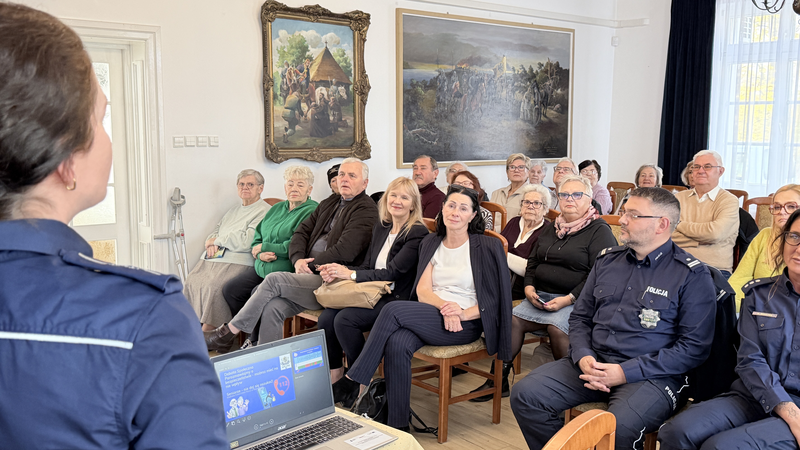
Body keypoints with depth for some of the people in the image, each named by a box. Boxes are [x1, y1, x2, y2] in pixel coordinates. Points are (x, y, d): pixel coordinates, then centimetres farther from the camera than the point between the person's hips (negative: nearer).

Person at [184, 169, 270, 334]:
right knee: (192, 281, -17)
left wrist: (217, 240, -1)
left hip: (237, 262, -8)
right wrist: (212, 243, 2)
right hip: (213, 257, 8)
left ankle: (207, 332, -22)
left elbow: (245, 242, -13)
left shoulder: (264, 212, -2)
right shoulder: (233, 210, 27)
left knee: (214, 286, -30)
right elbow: (215, 232, 28)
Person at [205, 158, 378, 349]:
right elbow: (301, 232, 17)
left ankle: (228, 332, -10)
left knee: (273, 280, -22)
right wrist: (298, 260, -3)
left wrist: (309, 265, -8)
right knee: (272, 308, -19)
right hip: (311, 274, 7)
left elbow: (344, 251, -14)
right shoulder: (329, 204, 24)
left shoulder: (366, 210, -2)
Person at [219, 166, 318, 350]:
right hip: (262, 267, 8)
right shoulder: (277, 208, 19)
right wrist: (260, 253, -7)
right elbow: (256, 238, 17)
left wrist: (264, 247, -9)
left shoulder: (312, 211, -7)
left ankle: (256, 342, -3)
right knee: (229, 289, -4)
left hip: (286, 270, -8)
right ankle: (251, 336, 10)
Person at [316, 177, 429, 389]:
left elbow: (393, 272, -15)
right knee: (326, 317, -17)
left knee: (344, 319, -27)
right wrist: (338, 271, -4)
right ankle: (335, 373, 1)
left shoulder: (417, 233, -8)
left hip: (395, 299, -7)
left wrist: (351, 274, -18)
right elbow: (367, 266, 15)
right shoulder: (380, 228, 16)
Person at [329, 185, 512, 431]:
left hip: (466, 324, -4)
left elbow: (496, 298, -1)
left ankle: (353, 380, -16)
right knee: (397, 343, -31)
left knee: (393, 310, -27)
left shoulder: (487, 247, 1)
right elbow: (422, 290, 5)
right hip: (431, 316, 4)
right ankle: (397, 426, -22)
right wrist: (444, 307, -17)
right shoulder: (431, 243, 15)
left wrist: (464, 313, -17)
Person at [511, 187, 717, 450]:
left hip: (650, 376, -5)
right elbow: (580, 317, 18)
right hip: (593, 363, 5)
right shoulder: (607, 260, 14)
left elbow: (694, 347, -9)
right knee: (525, 394, -14)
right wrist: (583, 357, -4)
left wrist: (625, 372, -15)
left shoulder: (692, 276, -4)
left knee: (619, 429, -35)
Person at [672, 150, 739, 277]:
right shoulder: (679, 198, 15)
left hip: (714, 270, -2)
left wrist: (680, 225, -1)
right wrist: (701, 239, -8)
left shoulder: (730, 201, 4)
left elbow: (715, 233, -15)